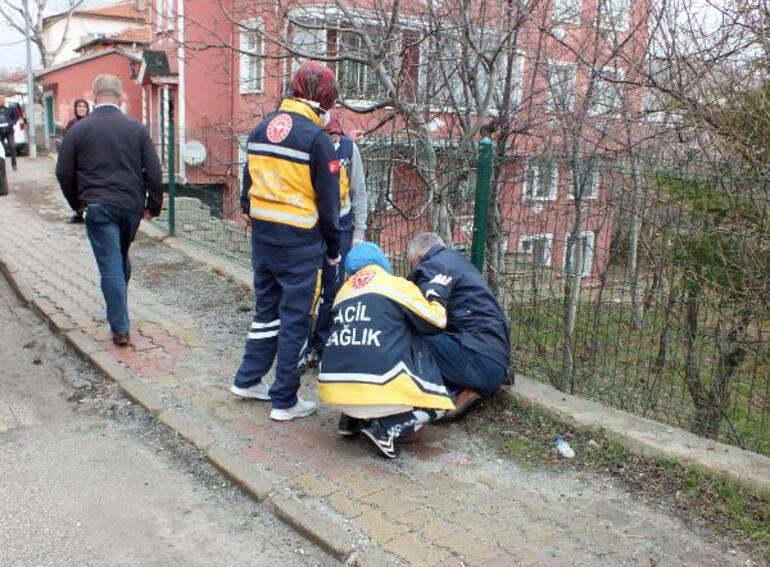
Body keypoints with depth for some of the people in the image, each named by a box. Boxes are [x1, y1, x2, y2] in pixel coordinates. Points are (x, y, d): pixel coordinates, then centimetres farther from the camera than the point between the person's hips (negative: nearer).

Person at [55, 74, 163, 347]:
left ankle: (120, 328, -3)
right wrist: (153, 205, 9)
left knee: (111, 266, -2)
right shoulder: (136, 128, 3)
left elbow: (64, 173, 3)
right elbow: (153, 171, 1)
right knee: (122, 260, 21)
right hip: (132, 205, 3)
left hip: (99, 207, -3)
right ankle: (119, 314, 34)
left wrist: (77, 202, 18)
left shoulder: (78, 130, -1)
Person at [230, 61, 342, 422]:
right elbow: (328, 200, -9)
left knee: (267, 308, 20)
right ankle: (285, 401, 10)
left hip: (262, 234, 7)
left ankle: (247, 380, 30)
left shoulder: (261, 129, 8)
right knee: (296, 318, 3)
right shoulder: (316, 137, -13)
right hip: (300, 241, -7)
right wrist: (334, 248, 0)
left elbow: (248, 182, 14)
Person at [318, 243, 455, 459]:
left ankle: (351, 419, 18)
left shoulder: (343, 292, 19)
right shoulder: (397, 285, 5)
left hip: (332, 388, 5)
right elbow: (436, 322, 12)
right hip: (376, 388, -5)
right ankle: (385, 428, -4)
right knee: (437, 402, 19)